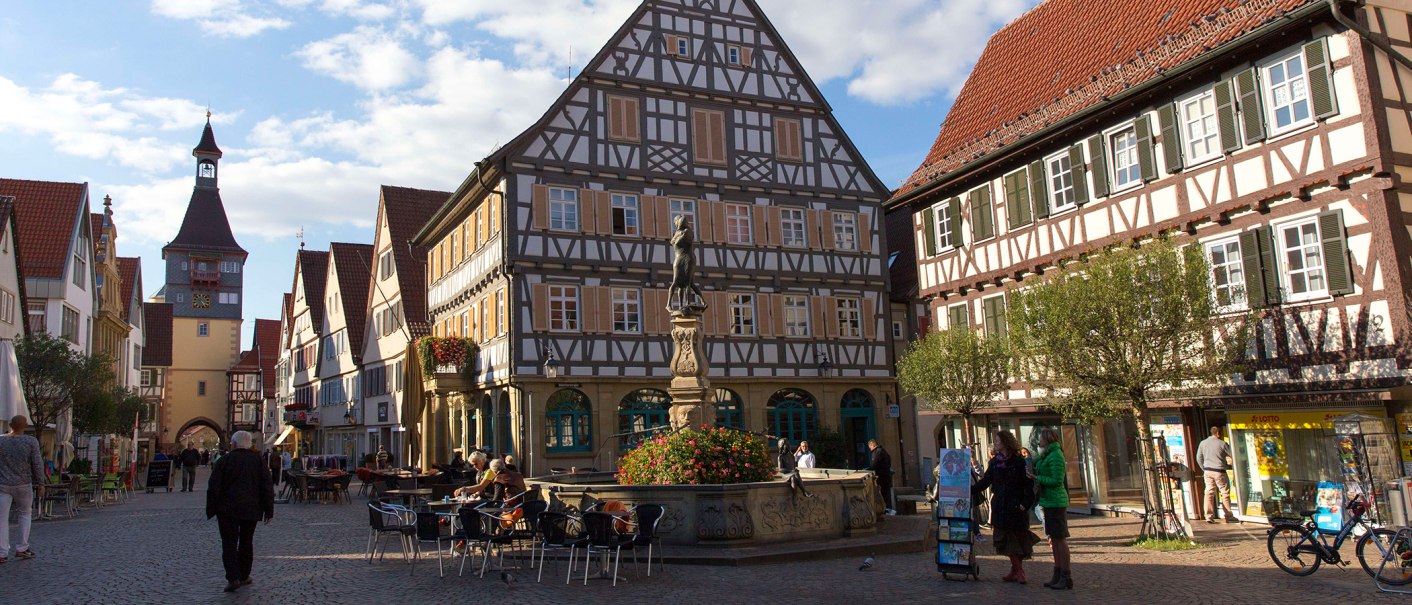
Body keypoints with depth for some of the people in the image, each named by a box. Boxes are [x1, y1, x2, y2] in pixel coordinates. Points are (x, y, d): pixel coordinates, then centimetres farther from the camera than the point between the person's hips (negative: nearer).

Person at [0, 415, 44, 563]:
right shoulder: (31, 442, -6)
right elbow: (37, 464, -6)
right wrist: (40, 484, 1)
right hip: (23, 484, 0)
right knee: (25, 514, 16)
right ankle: (21, 548, 14)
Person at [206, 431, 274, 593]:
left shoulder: (224, 460, -4)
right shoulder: (258, 460, 2)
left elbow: (214, 488, -4)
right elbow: (267, 487, 0)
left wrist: (212, 510, 3)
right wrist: (268, 510, 4)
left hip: (227, 509, -3)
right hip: (251, 509, 3)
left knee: (229, 544, -1)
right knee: (246, 542, 15)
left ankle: (233, 578, -14)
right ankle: (244, 576, 21)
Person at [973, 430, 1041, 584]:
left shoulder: (1019, 462, -6)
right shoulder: (995, 462, 8)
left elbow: (1029, 484, -7)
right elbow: (985, 481, 11)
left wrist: (1025, 503, -14)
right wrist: (971, 490, 2)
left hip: (1015, 507, -5)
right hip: (1000, 506, 5)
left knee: (1018, 536, -1)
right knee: (1007, 539, 5)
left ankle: (1017, 570, 8)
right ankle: (1017, 570, 13)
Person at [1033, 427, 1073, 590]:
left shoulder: (1056, 456, -14)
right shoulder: (1046, 455, 15)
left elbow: (1057, 481, -19)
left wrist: (1037, 478, -13)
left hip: (1055, 502, -10)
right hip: (1049, 502, 10)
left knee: (1060, 539, -5)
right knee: (1054, 539, 13)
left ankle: (1066, 578, -1)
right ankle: (1057, 575, 19)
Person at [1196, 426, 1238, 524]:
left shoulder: (1203, 443, 8)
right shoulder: (1222, 443, -6)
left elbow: (1199, 459, 11)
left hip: (1207, 471, 5)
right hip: (1219, 471, -5)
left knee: (1209, 493, 4)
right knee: (1225, 493, 4)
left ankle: (1209, 516, -1)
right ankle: (1229, 517, 8)